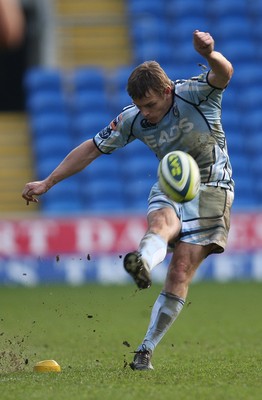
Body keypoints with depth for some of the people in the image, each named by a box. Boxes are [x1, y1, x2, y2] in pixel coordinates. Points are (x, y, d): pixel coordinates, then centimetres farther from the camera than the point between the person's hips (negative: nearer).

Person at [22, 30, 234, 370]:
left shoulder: (195, 94, -16)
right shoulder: (133, 120, -5)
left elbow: (224, 75, -35)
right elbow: (93, 148, 3)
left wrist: (210, 55, -60)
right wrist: (47, 183, 2)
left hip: (211, 187, -3)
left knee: (181, 272, -13)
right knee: (161, 222, -34)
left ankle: (146, 349, -11)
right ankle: (142, 264, -68)